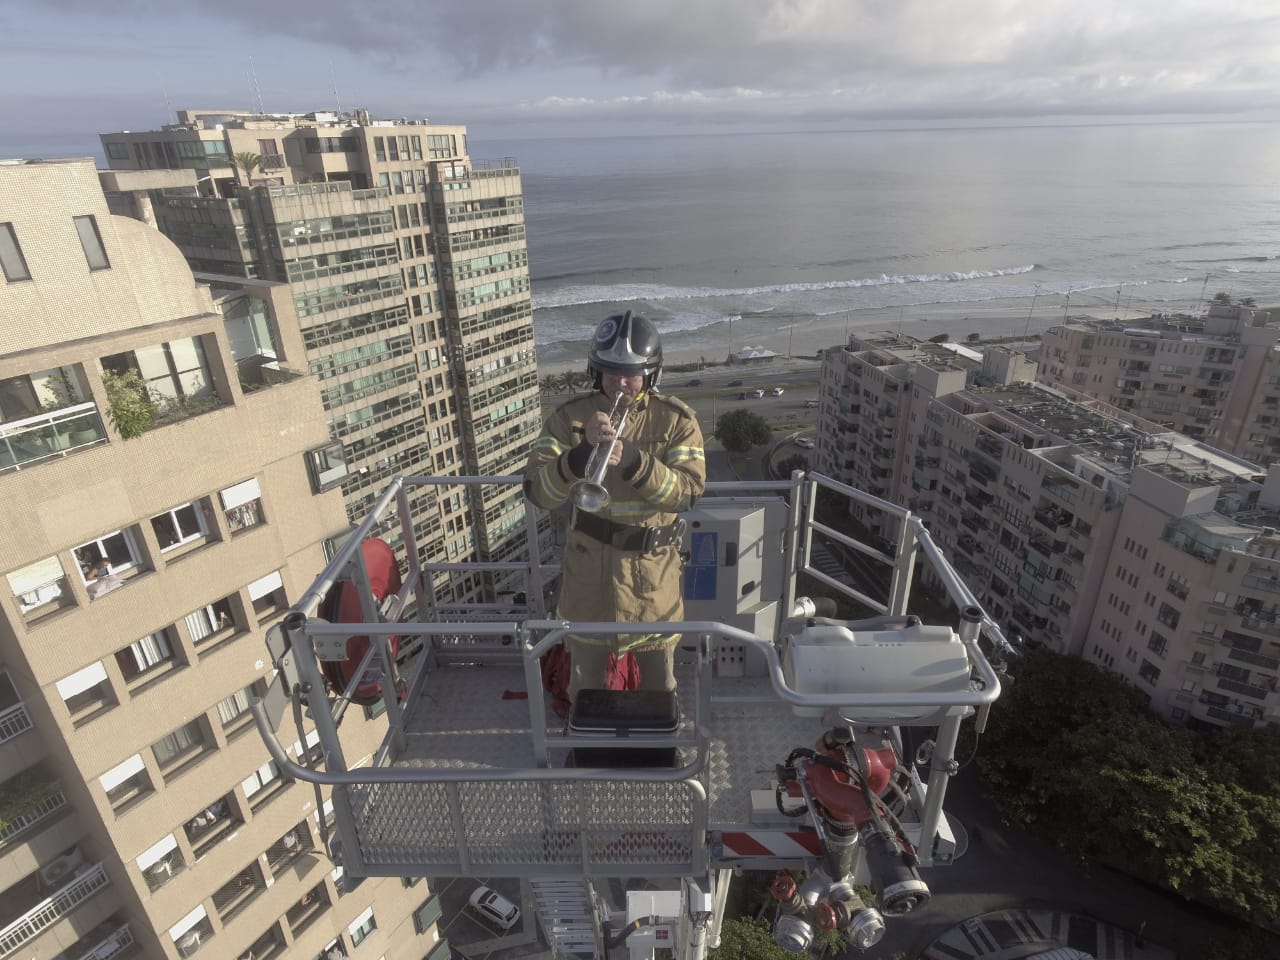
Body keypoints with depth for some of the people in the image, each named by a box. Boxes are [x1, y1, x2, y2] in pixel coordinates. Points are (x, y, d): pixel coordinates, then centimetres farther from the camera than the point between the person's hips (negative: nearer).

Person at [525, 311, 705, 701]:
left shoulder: (677, 419, -9)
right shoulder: (570, 416, -9)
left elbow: (688, 492, -18)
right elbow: (539, 492, -16)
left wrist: (634, 460, -33)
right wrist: (583, 453, -33)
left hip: (654, 566, 0)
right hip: (589, 563, 0)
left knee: (659, 678, 20)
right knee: (585, 676, 20)